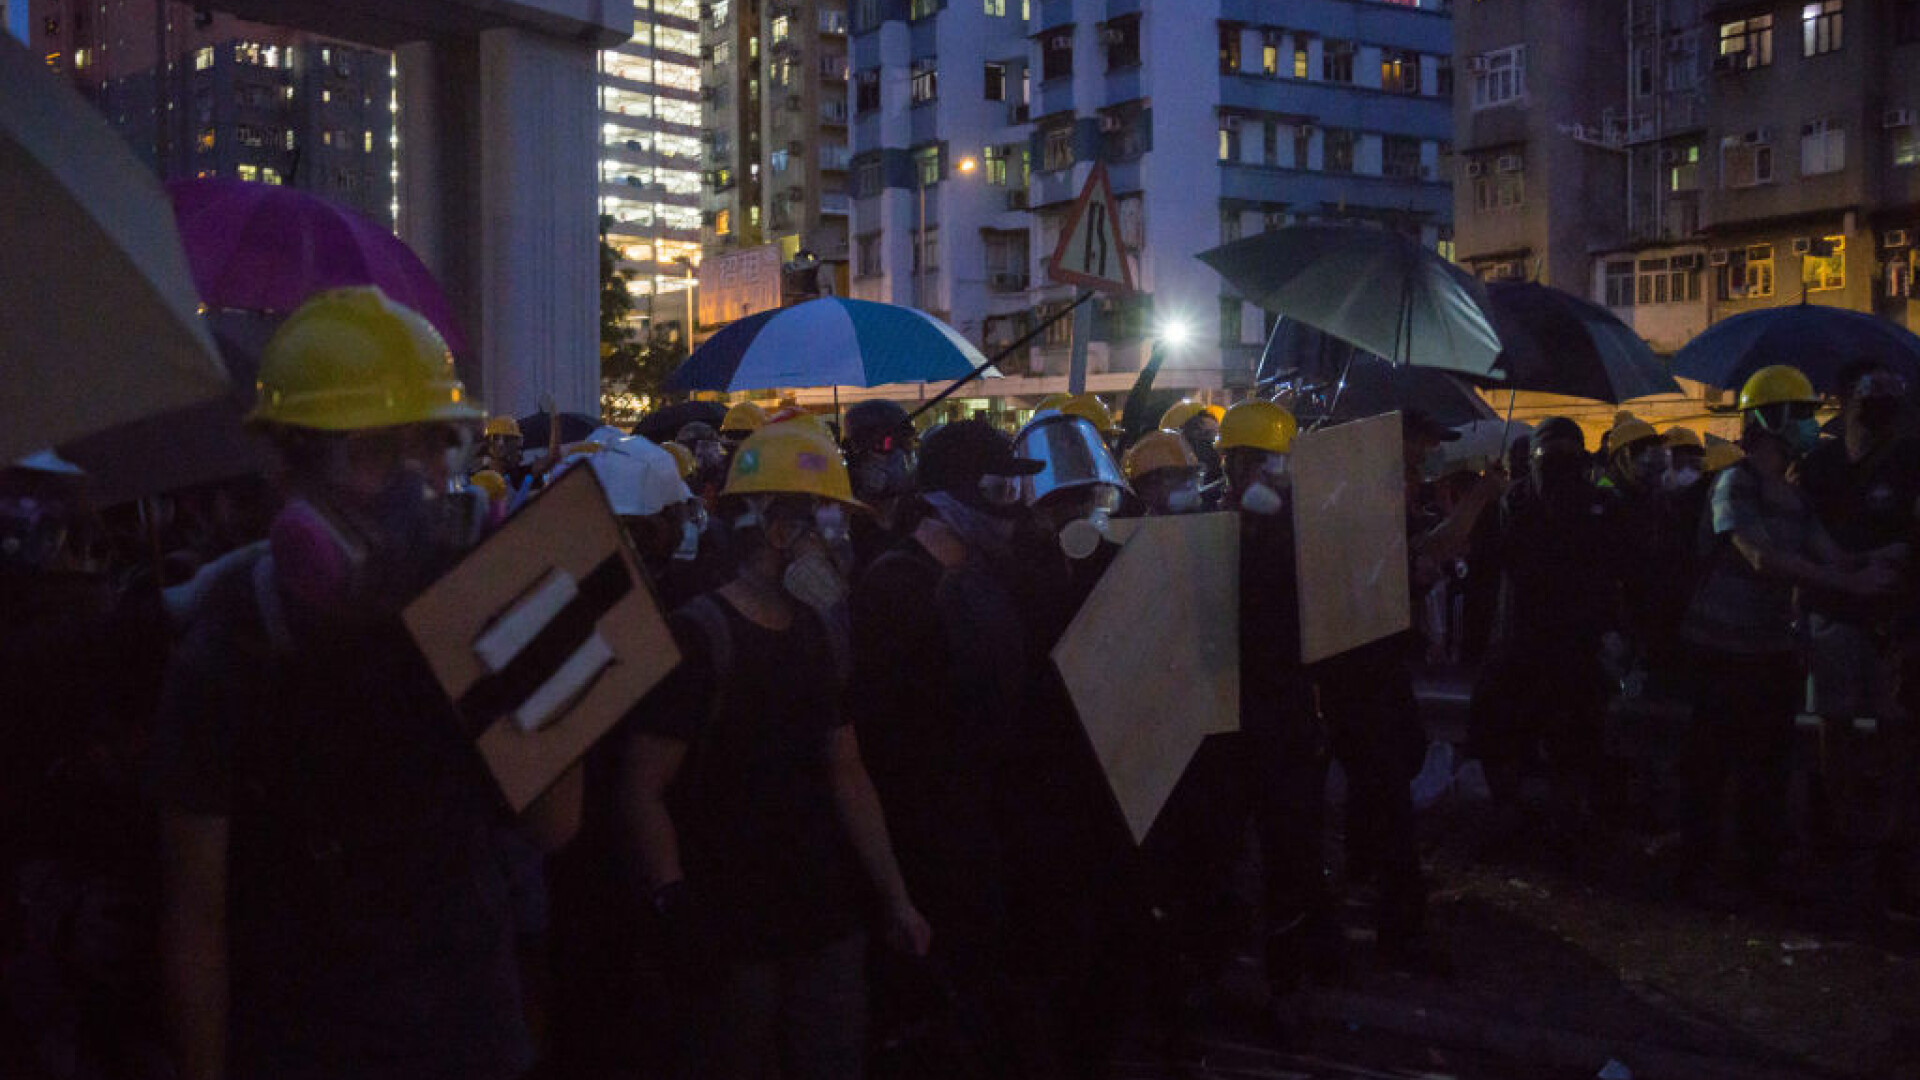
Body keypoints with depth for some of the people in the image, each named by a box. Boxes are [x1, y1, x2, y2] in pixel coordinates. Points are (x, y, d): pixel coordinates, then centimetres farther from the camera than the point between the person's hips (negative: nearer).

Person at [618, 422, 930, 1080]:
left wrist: (896, 899, 10)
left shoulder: (819, 633, 9)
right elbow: (642, 790, -15)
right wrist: (679, 908, -22)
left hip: (828, 921, 7)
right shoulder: (699, 638, -13)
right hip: (735, 935, -6)